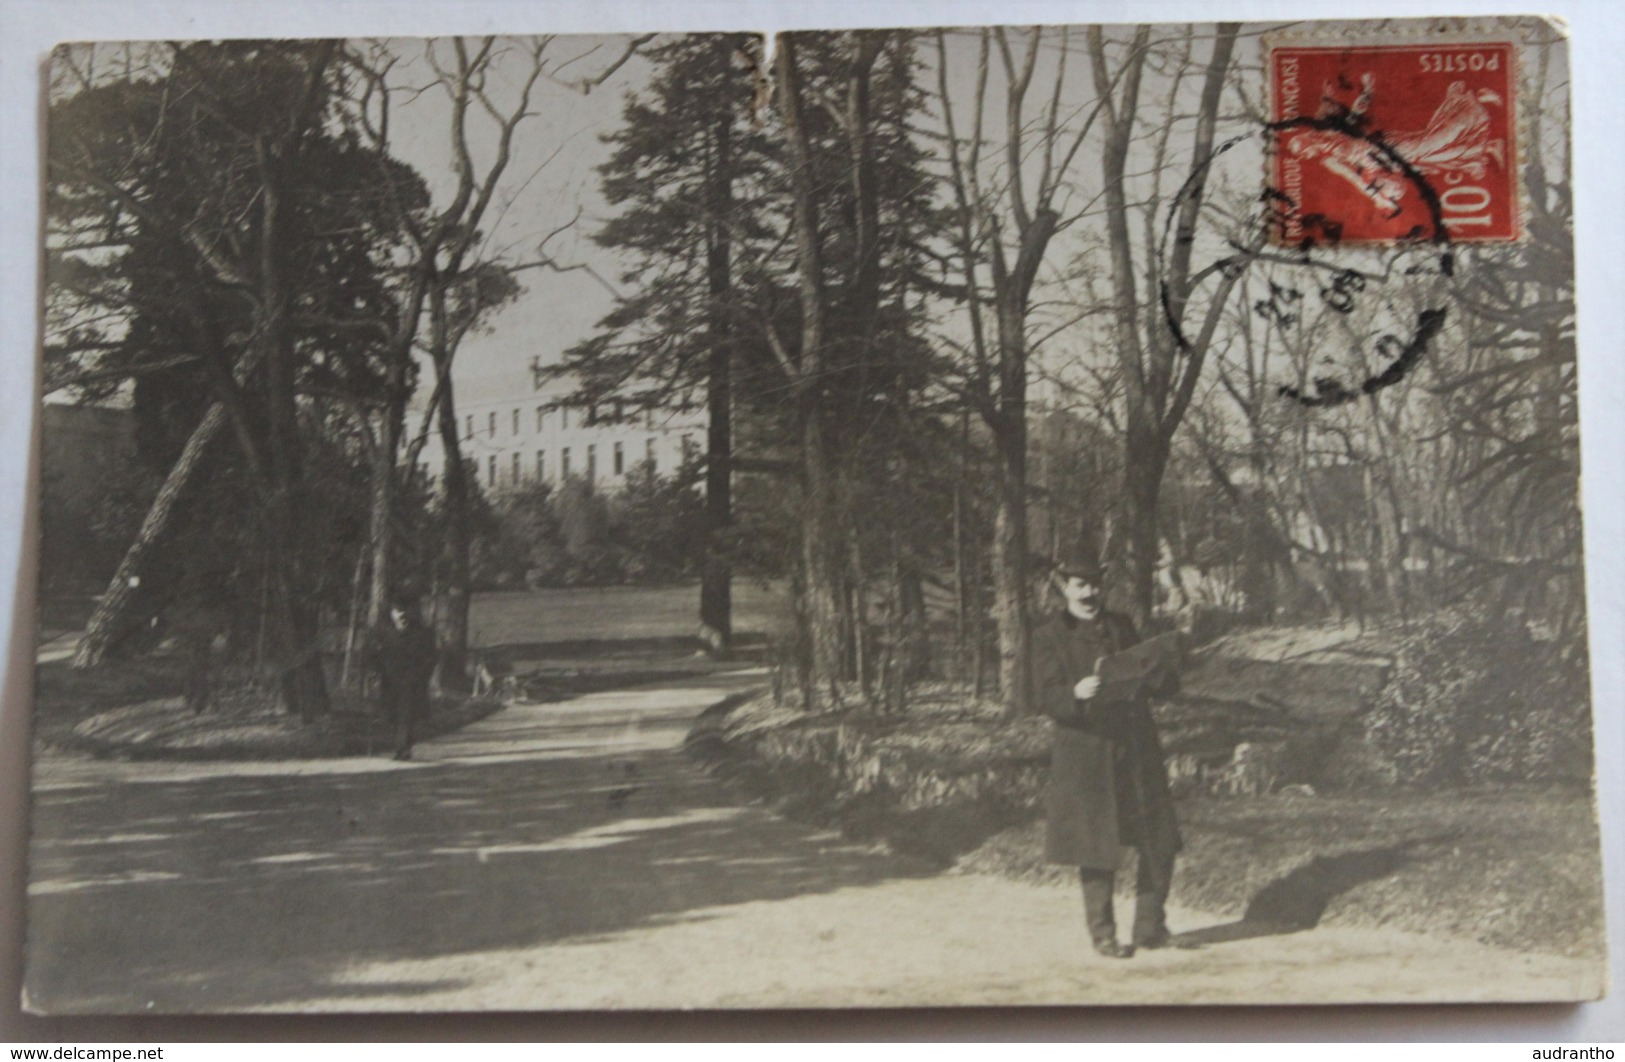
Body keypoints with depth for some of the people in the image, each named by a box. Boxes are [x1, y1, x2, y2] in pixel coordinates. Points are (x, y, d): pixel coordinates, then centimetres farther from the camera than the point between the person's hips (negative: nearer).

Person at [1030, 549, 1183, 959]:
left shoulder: (1122, 627, 13)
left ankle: (1150, 926, 18)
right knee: (1097, 849, -1)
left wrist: (1163, 674, -6)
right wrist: (1076, 693, -30)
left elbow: (1157, 683, 17)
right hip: (1086, 753, -4)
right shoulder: (1049, 637, -1)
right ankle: (1103, 934, 14)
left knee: (1160, 841, 4)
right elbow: (1046, 697, -10)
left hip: (1137, 750, 5)